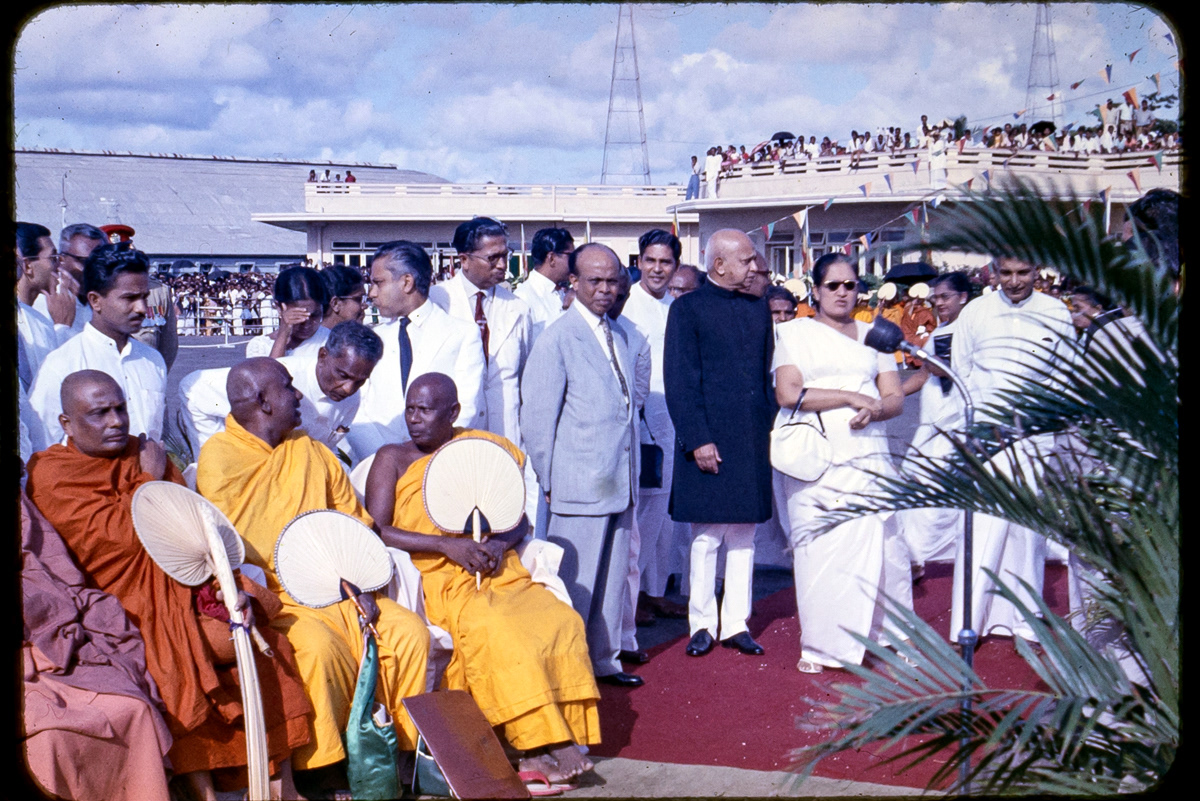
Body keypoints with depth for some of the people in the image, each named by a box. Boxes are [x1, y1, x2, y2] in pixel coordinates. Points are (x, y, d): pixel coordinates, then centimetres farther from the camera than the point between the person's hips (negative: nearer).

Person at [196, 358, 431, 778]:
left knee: (410, 632, -14)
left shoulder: (308, 450, 14)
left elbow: (356, 523, 17)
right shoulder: (218, 458, -3)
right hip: (271, 597, -5)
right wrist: (259, 594, -23)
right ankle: (319, 766, -16)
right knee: (319, 646, -33)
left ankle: (405, 745, 0)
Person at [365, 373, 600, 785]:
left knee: (561, 620, -24)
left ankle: (542, 750, -24)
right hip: (437, 579, -4)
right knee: (496, 631, -33)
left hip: (499, 572, 4)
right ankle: (542, 744, -26)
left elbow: (518, 518, 19)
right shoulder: (392, 459, 8)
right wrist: (447, 545, -14)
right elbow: (374, 532, -5)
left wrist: (500, 543, -5)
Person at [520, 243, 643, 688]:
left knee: (612, 577, 14)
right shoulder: (558, 338, -9)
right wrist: (547, 481, -7)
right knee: (576, 582, 0)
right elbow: (538, 414, -8)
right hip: (580, 482, -7)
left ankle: (604, 659, 26)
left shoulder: (618, 337, 14)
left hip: (620, 483, 7)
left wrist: (630, 474, 14)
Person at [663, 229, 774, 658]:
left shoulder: (758, 309, 12)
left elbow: (769, 376, 16)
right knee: (706, 538, 3)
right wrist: (697, 440, -13)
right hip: (709, 442, -5)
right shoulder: (688, 308, -4)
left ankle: (736, 623, 19)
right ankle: (702, 624, 15)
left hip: (753, 441, 5)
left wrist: (772, 428, 7)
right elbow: (679, 381, -8)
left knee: (744, 537, 10)